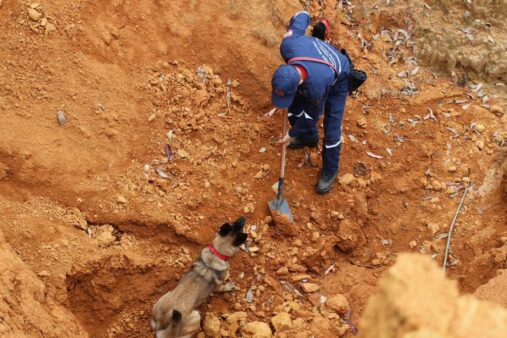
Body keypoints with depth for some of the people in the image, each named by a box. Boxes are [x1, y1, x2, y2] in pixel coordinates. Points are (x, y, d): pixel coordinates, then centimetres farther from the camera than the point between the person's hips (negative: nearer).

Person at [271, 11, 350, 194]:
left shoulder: (316, 87, -48)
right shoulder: (288, 45, -39)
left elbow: (312, 115, -24)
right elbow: (303, 15, -21)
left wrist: (292, 134, -10)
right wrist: (290, 30, -2)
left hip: (337, 80, -6)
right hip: (315, 67, 6)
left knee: (331, 130, -5)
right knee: (294, 109, 10)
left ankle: (330, 172, 18)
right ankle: (309, 138, 41)